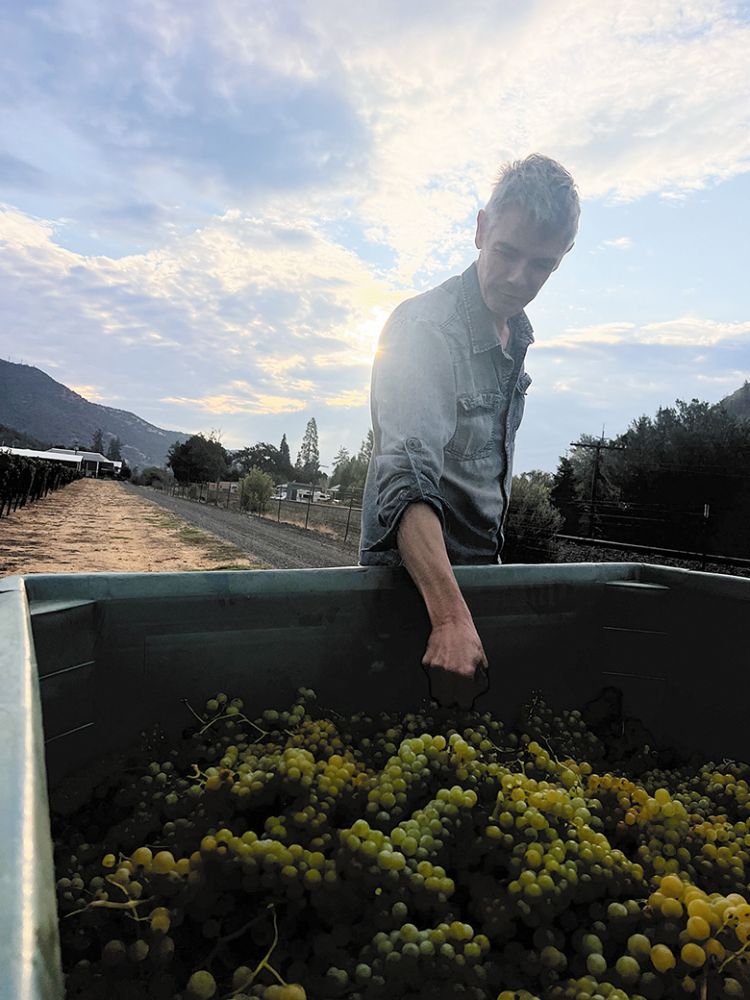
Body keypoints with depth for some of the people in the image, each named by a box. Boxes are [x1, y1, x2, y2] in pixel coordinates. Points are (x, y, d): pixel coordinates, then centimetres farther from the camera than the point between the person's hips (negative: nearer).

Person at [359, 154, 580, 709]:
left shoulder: (518, 335, 6)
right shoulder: (424, 327, -22)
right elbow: (407, 482, -35)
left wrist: (492, 556, 16)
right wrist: (451, 617, -44)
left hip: (481, 565, 8)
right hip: (415, 573, -7)